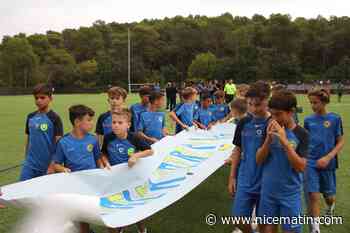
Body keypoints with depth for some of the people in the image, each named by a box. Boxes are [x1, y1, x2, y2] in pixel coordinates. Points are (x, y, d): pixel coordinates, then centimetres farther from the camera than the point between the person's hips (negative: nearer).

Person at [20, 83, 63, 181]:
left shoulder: (54, 118, -9)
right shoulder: (30, 117, 6)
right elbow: (28, 139, 14)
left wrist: (53, 165, -16)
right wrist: (27, 159, 15)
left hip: (47, 166, -4)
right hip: (30, 165, 4)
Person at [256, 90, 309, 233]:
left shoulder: (301, 134, -11)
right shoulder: (270, 130, -2)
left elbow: (301, 167, -17)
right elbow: (259, 160, -5)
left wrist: (284, 141, -26)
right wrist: (269, 139, -20)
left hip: (290, 193, -3)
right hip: (268, 191, 3)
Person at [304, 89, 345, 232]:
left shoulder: (335, 119, -5)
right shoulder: (308, 120, 2)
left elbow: (340, 142, -4)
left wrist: (328, 158, -16)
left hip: (328, 164, -1)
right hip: (311, 163, 1)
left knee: (328, 195, 16)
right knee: (313, 195, -8)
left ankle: (330, 208, 53)